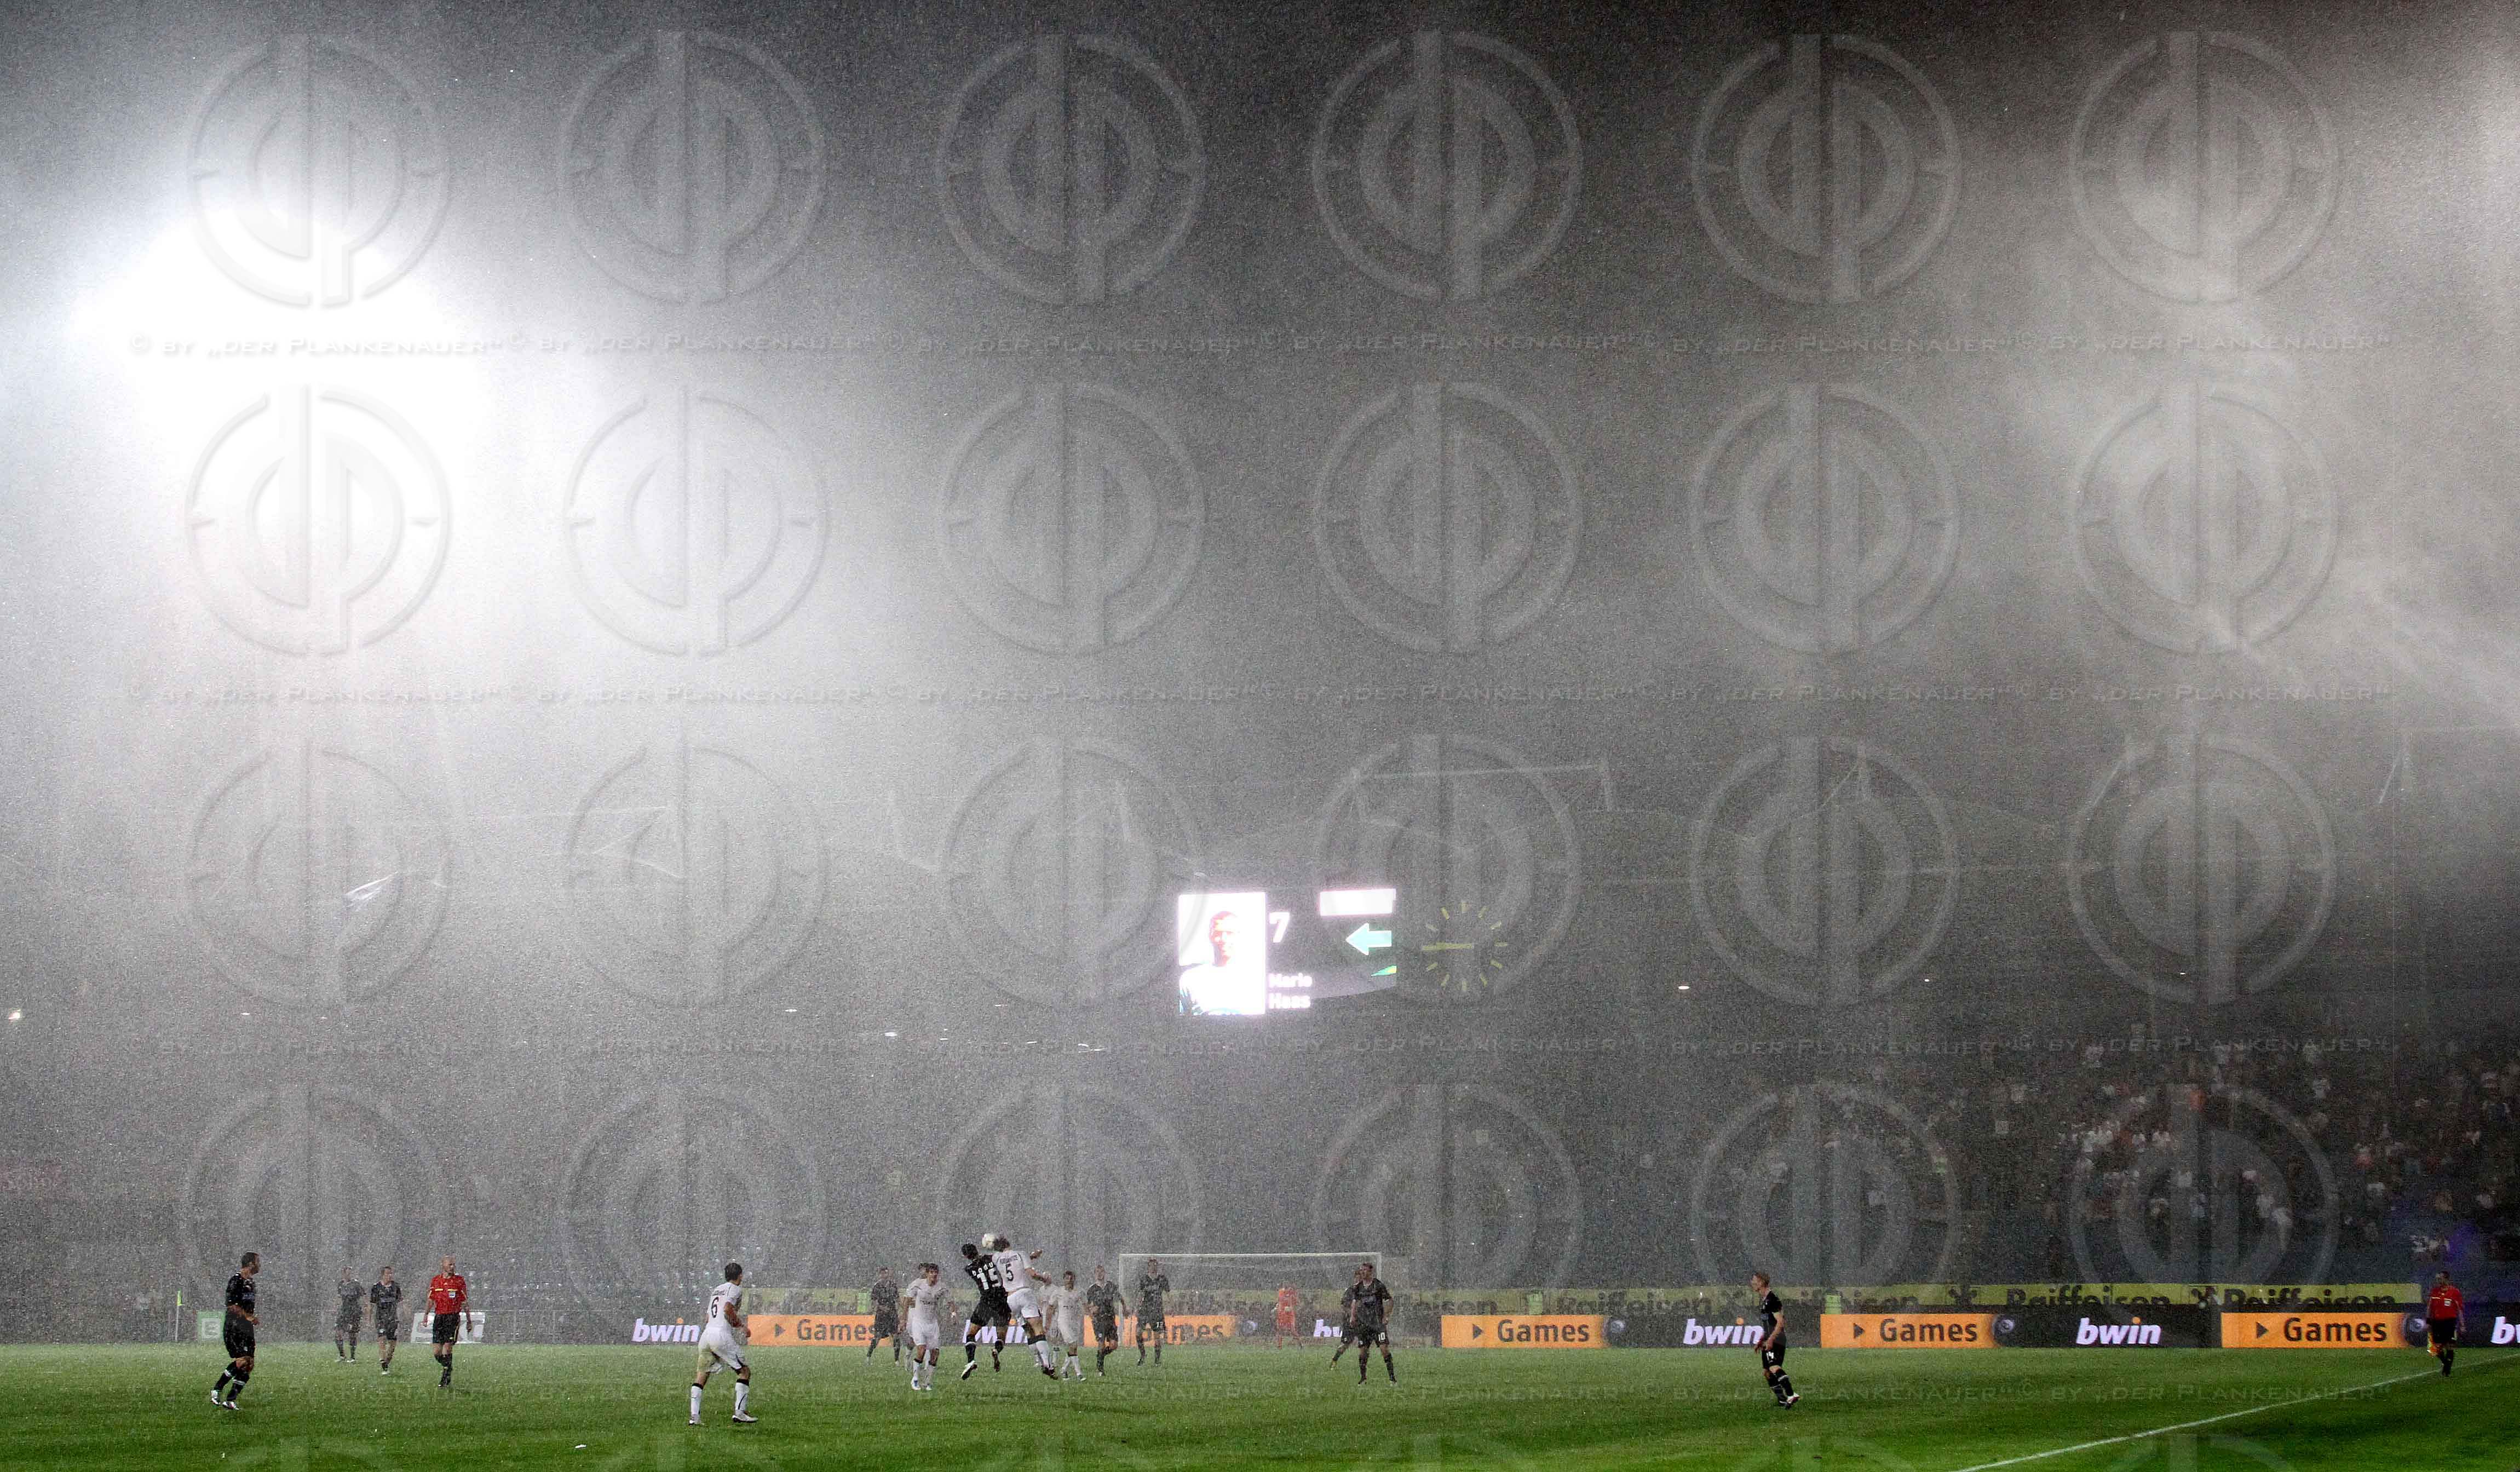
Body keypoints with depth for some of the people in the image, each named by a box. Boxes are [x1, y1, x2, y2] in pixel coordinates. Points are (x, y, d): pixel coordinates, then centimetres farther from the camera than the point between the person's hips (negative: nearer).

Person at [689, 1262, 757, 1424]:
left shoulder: (717, 1289, 24)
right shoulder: (735, 1289, 2)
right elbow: (728, 1309, -15)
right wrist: (741, 1327, -3)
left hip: (706, 1333, 7)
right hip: (721, 1335, -7)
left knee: (701, 1376, 7)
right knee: (744, 1371, 3)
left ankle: (694, 1416, -4)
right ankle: (740, 1412, -7)